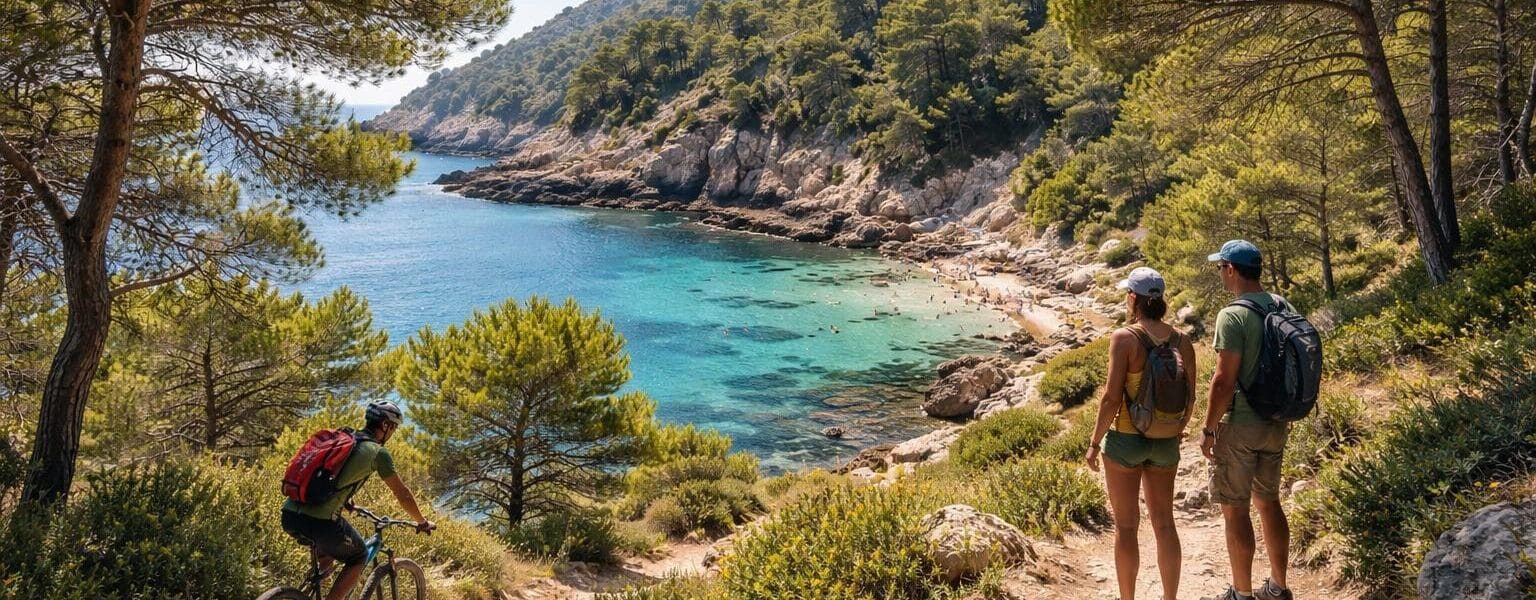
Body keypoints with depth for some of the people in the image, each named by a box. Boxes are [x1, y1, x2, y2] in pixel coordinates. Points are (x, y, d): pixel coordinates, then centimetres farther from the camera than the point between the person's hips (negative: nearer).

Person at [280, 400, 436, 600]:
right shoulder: (377, 452, 3)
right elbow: (402, 494, 9)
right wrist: (422, 522, 24)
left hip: (289, 515, 7)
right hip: (319, 522, -7)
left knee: (329, 547, 34)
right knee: (358, 558, 19)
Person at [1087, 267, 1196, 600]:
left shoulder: (1124, 338, -16)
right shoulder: (1181, 341, -1)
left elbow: (1112, 398, -18)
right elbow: (1189, 398, 5)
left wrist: (1094, 443, -7)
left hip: (1125, 440, -5)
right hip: (1165, 443, 5)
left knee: (1126, 526, 7)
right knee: (1164, 523, 14)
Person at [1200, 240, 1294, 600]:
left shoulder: (1233, 316, -19)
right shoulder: (1284, 308, 4)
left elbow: (1224, 381, -20)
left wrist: (1208, 429, -11)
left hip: (1239, 425, -8)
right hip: (1276, 424, 8)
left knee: (1235, 508, 3)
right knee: (1268, 502, 18)